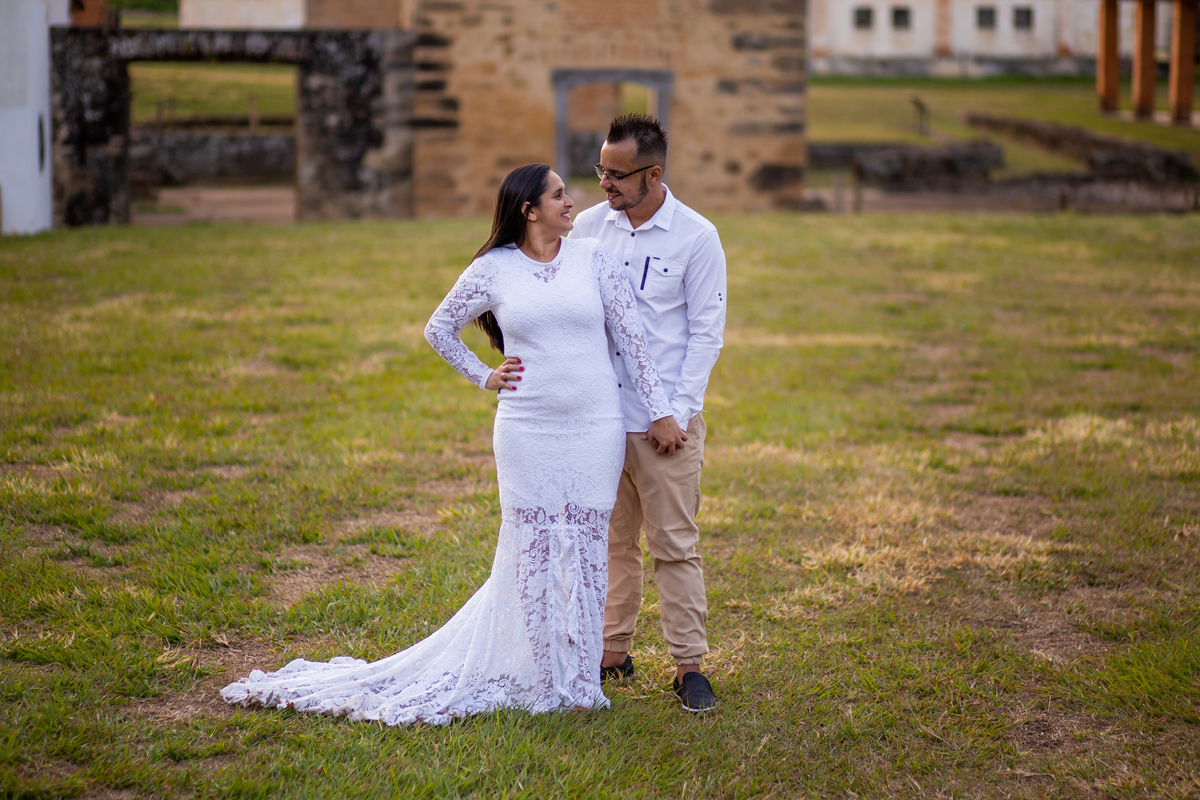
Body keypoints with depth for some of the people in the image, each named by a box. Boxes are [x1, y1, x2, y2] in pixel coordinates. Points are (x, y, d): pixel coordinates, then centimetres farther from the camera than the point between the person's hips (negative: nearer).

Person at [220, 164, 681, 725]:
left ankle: (576, 678, 15)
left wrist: (658, 410, 1)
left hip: (596, 427, 1)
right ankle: (533, 678, 14)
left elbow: (630, 336, 5)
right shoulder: (493, 269, 1)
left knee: (585, 548, 4)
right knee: (530, 551, 2)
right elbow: (439, 328, 14)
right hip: (527, 430, -1)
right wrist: (484, 377, 6)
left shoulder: (594, 258, 4)